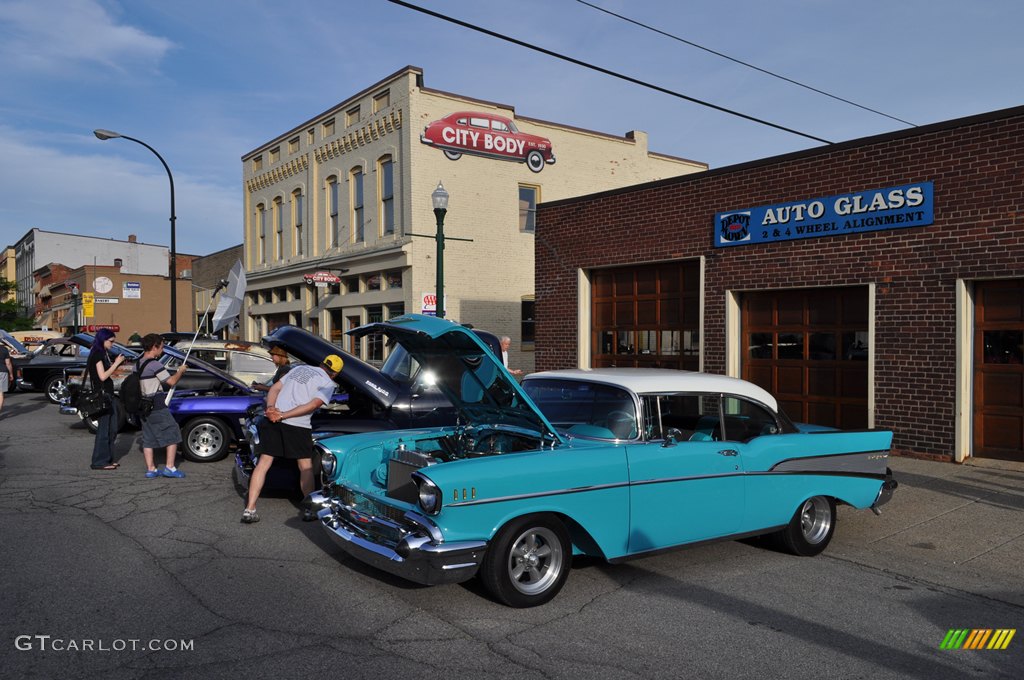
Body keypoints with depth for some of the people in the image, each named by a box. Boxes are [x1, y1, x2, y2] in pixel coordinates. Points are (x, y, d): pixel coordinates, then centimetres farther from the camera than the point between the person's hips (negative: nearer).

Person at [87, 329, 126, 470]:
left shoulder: (104, 353, 16)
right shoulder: (97, 354, -12)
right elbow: (102, 376, -19)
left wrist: (117, 363, 4)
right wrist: (116, 363, -14)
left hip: (108, 394, 10)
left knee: (112, 429, 13)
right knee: (103, 429, -6)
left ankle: (108, 459, 20)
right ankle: (99, 462, 0)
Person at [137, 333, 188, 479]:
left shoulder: (138, 364, 12)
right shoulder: (154, 364, -15)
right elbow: (171, 381, -13)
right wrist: (180, 371, 4)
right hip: (157, 406, -9)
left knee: (148, 438, 11)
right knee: (172, 434, 0)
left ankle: (150, 469, 13)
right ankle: (170, 467, -2)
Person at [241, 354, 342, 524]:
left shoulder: (299, 368, 23)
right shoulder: (328, 383, 4)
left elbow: (274, 389, 17)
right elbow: (312, 405, -10)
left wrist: (271, 408, 0)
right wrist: (283, 416, -11)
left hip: (272, 420, 5)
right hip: (296, 426, -5)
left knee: (263, 462, 9)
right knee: (305, 467, 10)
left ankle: (249, 510, 6)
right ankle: (310, 510, 15)